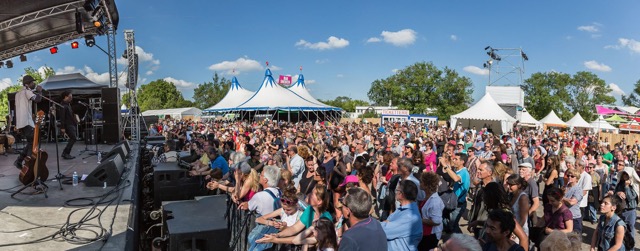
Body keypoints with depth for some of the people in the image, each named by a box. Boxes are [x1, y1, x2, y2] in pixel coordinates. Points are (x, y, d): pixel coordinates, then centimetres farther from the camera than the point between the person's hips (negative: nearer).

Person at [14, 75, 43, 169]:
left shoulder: (18, 93, 23)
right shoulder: (26, 91, -6)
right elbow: (37, 99, -20)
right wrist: (39, 91, 0)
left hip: (20, 123, 9)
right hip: (26, 122, -9)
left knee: (30, 143, 18)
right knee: (33, 143, -5)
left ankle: (19, 161, 13)